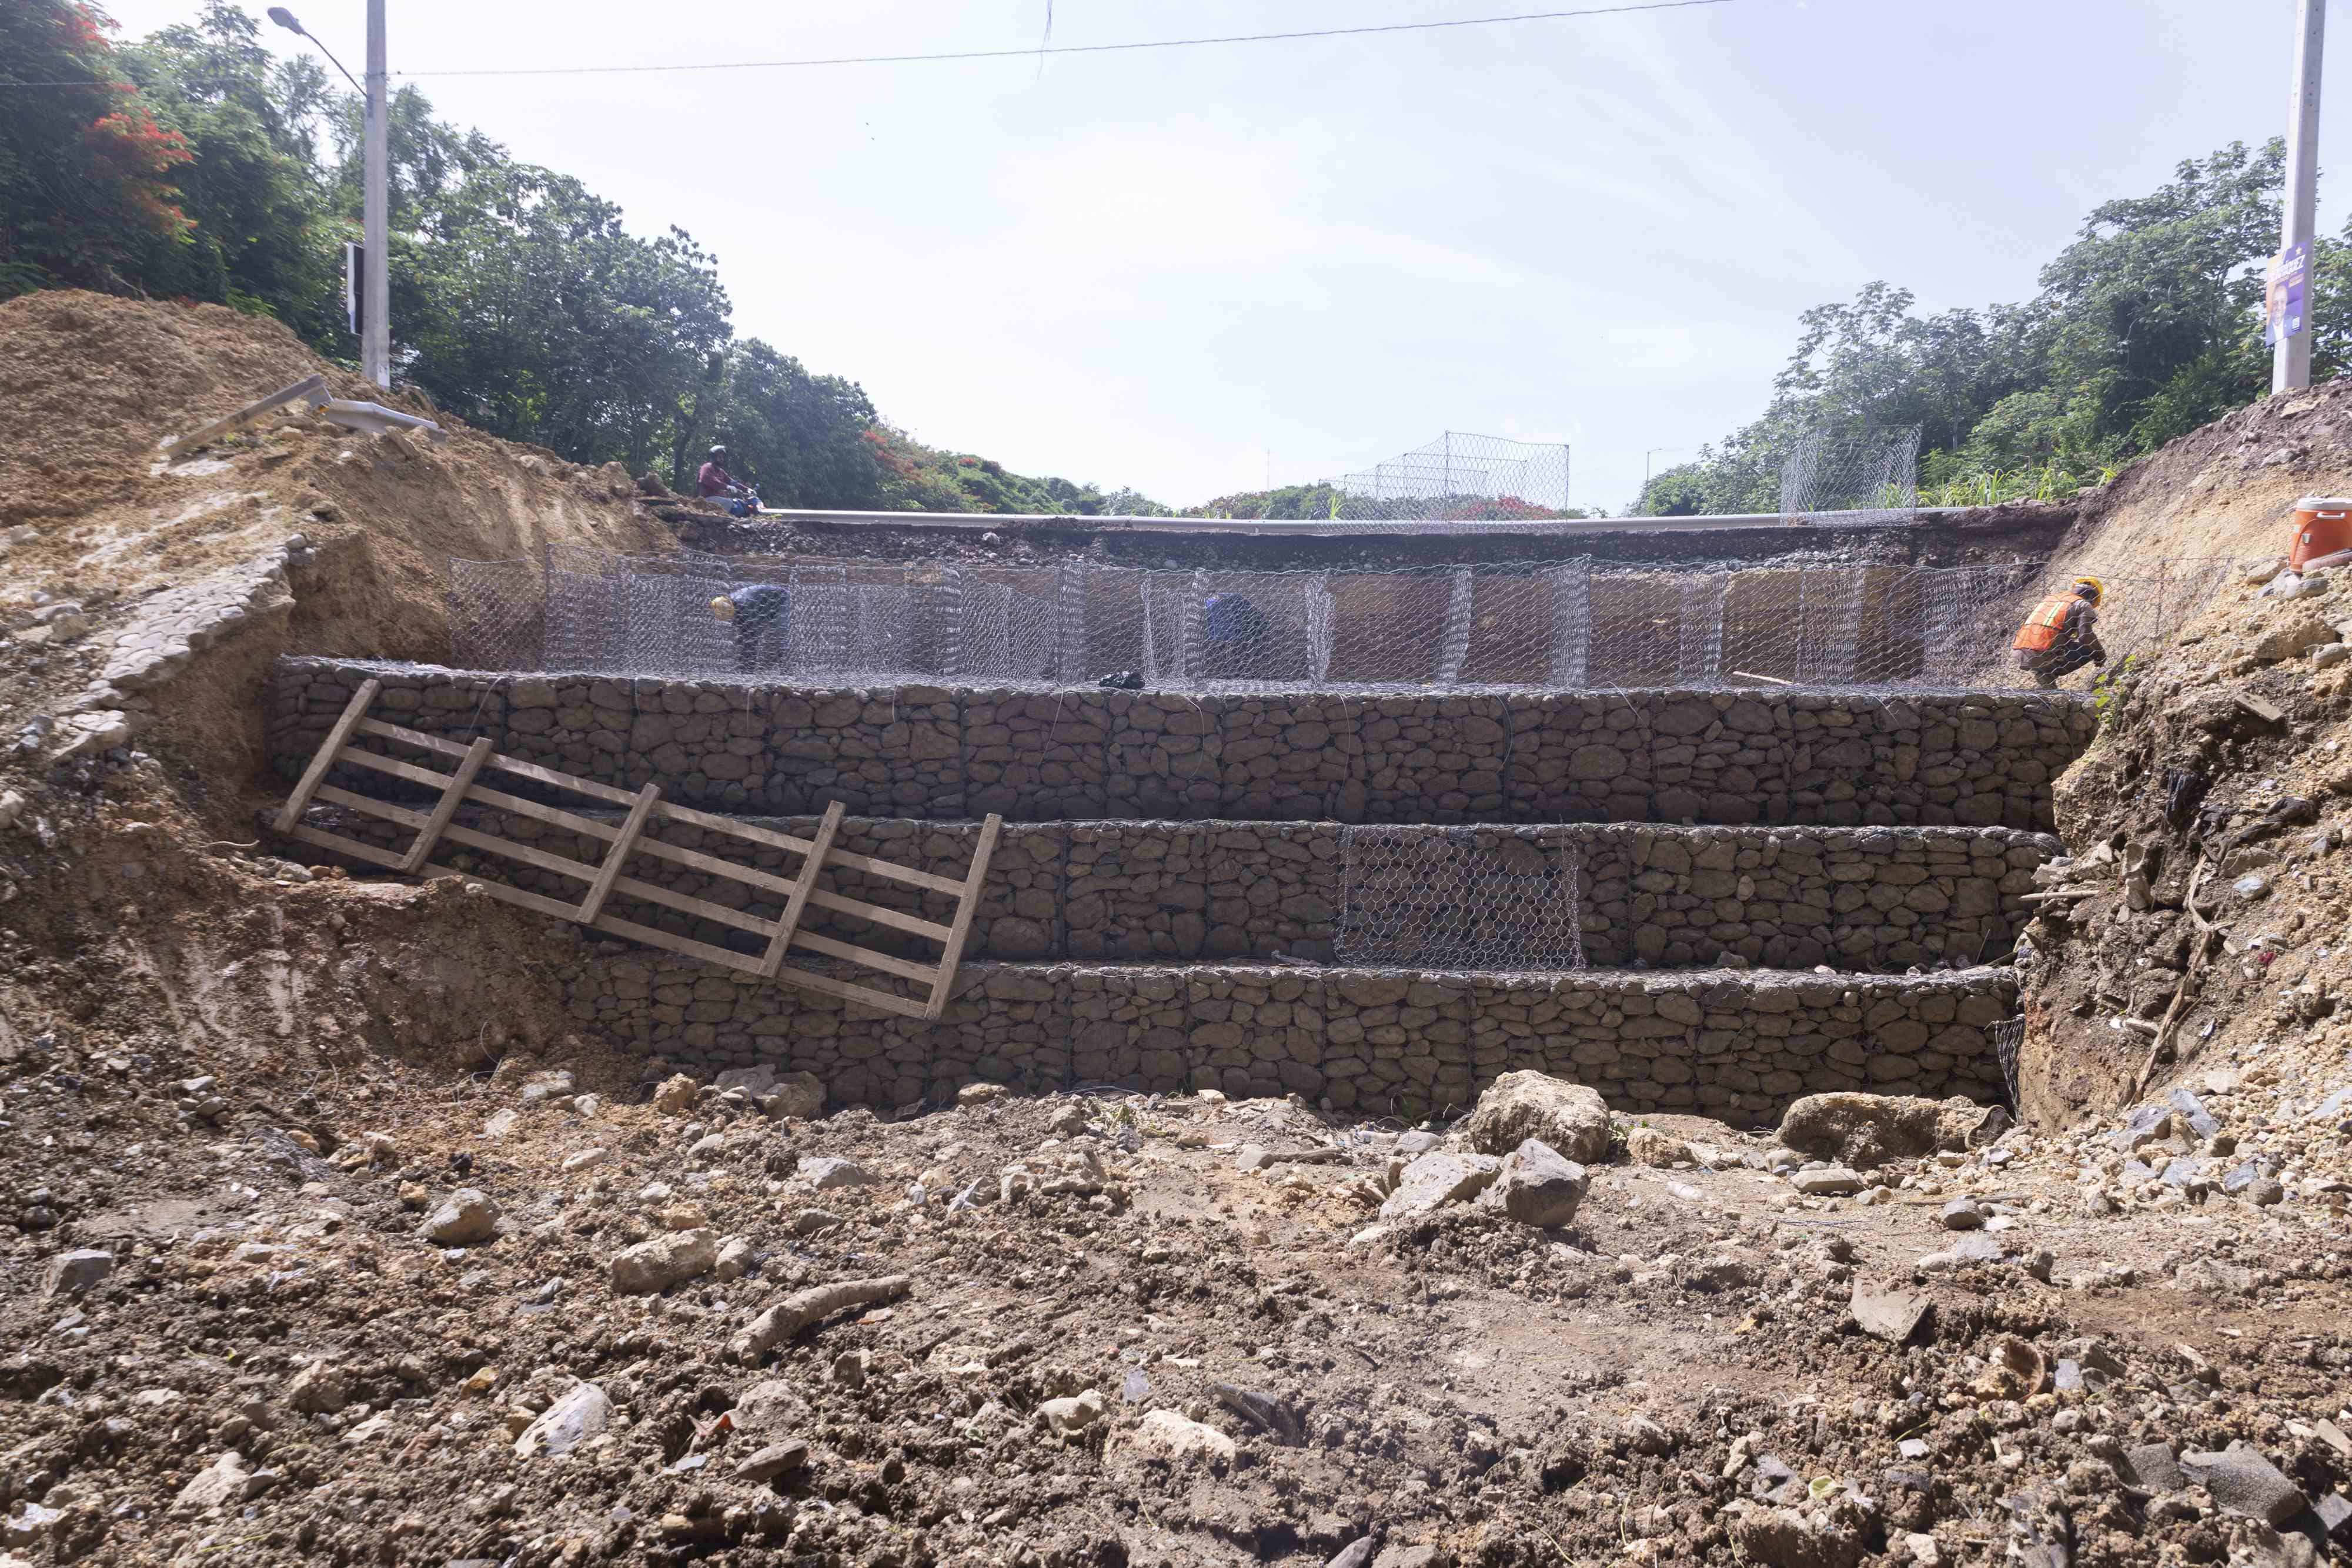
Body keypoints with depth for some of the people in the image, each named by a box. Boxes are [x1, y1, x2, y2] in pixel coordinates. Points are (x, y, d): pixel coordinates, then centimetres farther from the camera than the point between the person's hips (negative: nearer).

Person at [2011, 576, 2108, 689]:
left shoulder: (2050, 598, 27)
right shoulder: (2084, 605, 7)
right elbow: (2086, 636, -6)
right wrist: (2101, 655, 13)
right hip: (2044, 657, -7)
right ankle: (2049, 673, -2)